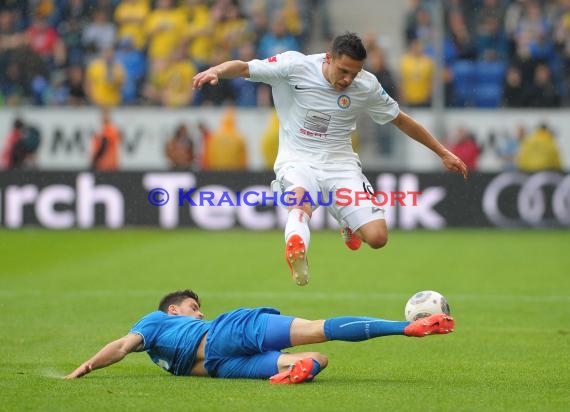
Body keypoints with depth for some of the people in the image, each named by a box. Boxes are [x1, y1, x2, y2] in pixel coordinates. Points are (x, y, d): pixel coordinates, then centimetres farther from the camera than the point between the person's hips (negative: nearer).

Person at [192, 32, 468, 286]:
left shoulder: (367, 86, -1)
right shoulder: (295, 66, -8)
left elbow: (400, 120, 13)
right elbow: (243, 68, -13)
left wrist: (443, 153, 17)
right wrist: (216, 71, -35)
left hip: (341, 164, 3)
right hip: (297, 161, -3)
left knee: (377, 238, -10)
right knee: (302, 198, -40)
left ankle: (350, 227, 25)